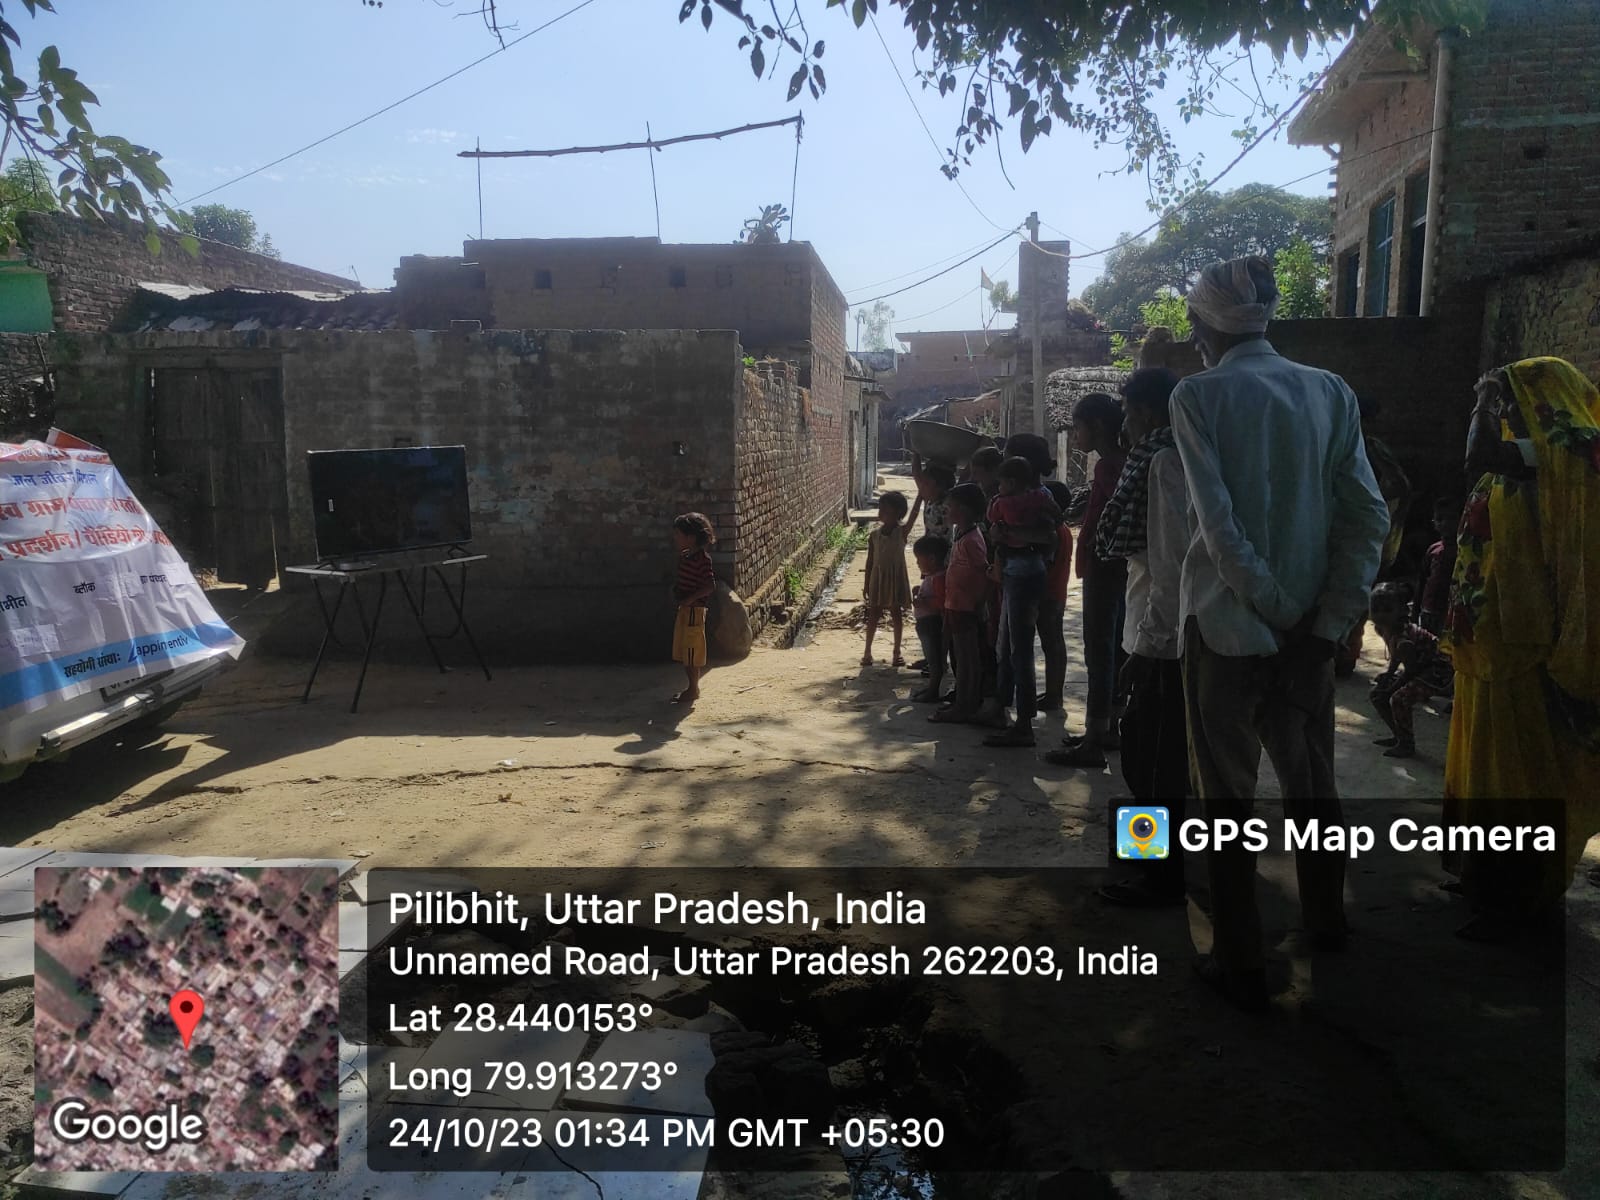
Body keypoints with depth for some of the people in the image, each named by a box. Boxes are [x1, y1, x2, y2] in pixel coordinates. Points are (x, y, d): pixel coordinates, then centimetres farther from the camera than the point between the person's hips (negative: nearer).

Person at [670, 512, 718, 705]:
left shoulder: (702, 559, -17)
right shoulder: (685, 557, 11)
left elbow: (710, 585, -23)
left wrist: (689, 599, -23)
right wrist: (676, 590, 6)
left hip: (694, 609, -10)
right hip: (685, 608, 10)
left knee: (692, 650, -2)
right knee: (684, 651, 15)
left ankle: (693, 689, 7)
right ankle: (692, 687, 25)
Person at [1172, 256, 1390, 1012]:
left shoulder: (1199, 396, -9)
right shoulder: (1331, 393, 3)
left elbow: (1219, 523, -18)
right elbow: (1369, 517, -2)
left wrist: (1276, 608, -10)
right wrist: (1324, 623, -3)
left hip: (1227, 623, -4)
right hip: (1308, 627, 5)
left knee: (1227, 796, 8)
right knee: (1311, 781, 22)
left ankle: (1241, 966, 16)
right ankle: (1325, 924, 41)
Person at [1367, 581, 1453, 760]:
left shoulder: (1404, 639, -33)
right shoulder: (1384, 630, -6)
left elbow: (1410, 671, -23)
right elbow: (1395, 658, 11)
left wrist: (1391, 688, -15)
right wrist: (1387, 673, -2)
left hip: (1438, 670, -10)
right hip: (1419, 667, 10)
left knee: (1399, 700, -27)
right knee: (1376, 695, 7)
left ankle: (1407, 745, -8)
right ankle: (1398, 735, 21)